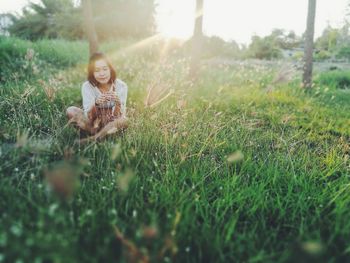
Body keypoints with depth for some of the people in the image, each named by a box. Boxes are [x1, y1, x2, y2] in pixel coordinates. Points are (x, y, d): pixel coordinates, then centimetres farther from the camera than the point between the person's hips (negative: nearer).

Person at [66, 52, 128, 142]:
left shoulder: (121, 86, -18)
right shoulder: (87, 86, -17)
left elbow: (118, 117, -19)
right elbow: (89, 118, -21)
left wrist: (118, 103, -39)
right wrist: (95, 104, -41)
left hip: (112, 123, -1)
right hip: (94, 121, 1)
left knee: (124, 121, -33)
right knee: (70, 111, -21)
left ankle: (91, 139, -24)